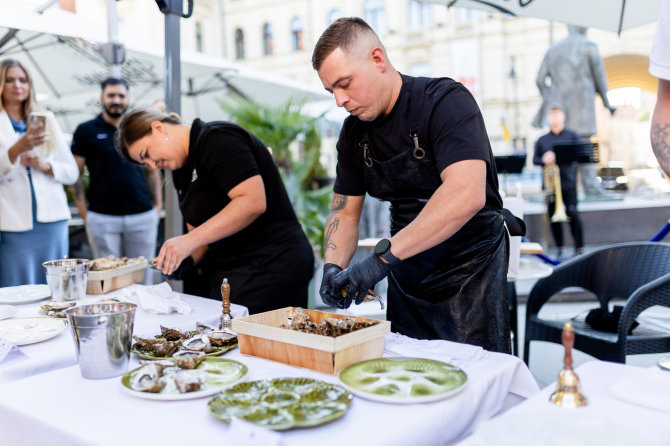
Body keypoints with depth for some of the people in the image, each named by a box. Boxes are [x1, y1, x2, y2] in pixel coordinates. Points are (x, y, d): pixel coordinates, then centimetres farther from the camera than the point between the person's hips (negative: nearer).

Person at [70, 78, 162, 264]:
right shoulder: (86, 130, 4)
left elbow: (153, 171, 16)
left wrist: (157, 205, 6)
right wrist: (84, 213, -4)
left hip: (143, 216, 2)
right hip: (102, 218, -2)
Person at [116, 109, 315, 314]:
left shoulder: (217, 140, -13)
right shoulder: (182, 170, 17)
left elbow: (253, 202, -24)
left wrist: (189, 241, -23)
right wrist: (187, 259, -3)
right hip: (228, 274, 9)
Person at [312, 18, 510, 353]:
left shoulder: (446, 102, -17)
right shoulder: (354, 132, 4)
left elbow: (468, 195, -31)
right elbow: (344, 212, 9)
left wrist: (383, 256, -33)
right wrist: (333, 266, -10)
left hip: (468, 273, -5)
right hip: (406, 278, 6)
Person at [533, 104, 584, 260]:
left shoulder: (572, 136, 8)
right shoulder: (542, 140, 14)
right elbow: (535, 159, 10)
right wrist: (544, 160, -13)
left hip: (568, 182, -2)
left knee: (572, 213, -7)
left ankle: (579, 249, 2)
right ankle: (561, 250, 13)